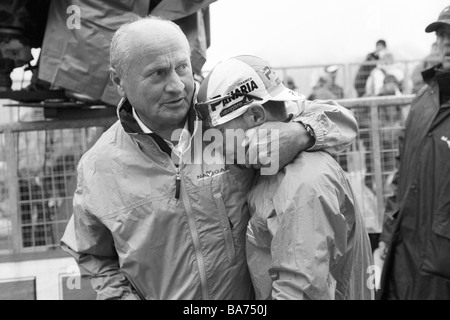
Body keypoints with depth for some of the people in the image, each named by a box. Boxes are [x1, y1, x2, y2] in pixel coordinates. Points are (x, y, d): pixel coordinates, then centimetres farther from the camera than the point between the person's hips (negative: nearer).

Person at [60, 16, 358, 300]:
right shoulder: (98, 167, -11)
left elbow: (342, 120, -8)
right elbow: (93, 258, 4)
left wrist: (301, 133, -28)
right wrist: (122, 295, -12)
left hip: (252, 294, 1)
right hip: (162, 294, 0)